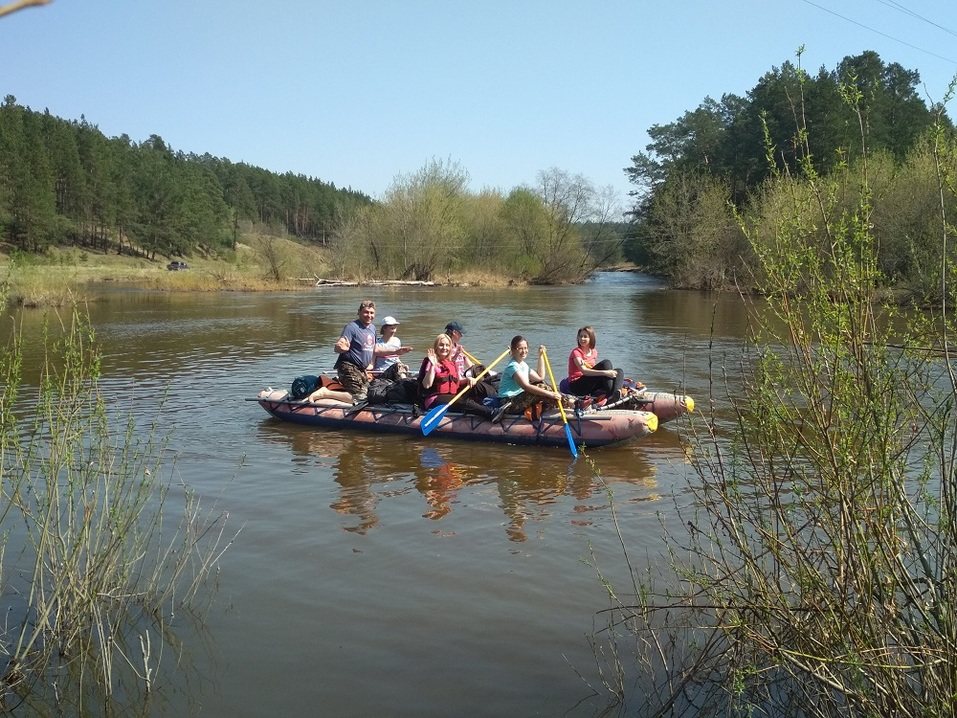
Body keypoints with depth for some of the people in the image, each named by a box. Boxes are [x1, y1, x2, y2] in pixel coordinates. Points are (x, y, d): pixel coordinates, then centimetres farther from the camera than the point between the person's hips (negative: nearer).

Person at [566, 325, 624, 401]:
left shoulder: (594, 352, 14)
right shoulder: (576, 352, -10)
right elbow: (584, 371, -25)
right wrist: (605, 372, -34)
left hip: (590, 385, 7)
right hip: (576, 386, -7)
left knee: (619, 371, -7)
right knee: (606, 363, -22)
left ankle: (617, 392, -39)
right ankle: (610, 394, -30)